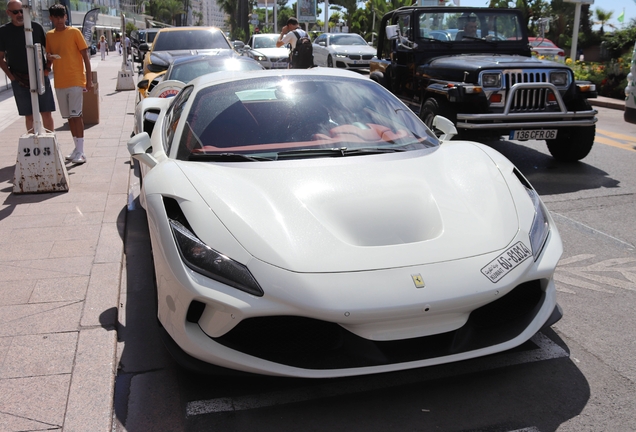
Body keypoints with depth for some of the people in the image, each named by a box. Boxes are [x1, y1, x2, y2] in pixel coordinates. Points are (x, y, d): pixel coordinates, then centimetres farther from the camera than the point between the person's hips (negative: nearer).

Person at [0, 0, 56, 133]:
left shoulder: (36, 27, 3)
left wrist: (47, 69, 0)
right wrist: (11, 76, -3)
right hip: (20, 81, 0)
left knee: (46, 113, 0)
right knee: (29, 116, 4)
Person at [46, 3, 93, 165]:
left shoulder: (74, 32, -3)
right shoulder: (49, 36, 10)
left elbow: (85, 56, -3)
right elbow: (48, 56, 18)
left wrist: (89, 79, -8)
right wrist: (49, 57, -8)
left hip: (76, 81, -5)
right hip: (59, 83, 5)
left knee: (76, 115, -8)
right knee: (69, 116, 9)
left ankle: (80, 151, -6)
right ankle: (77, 148, 18)